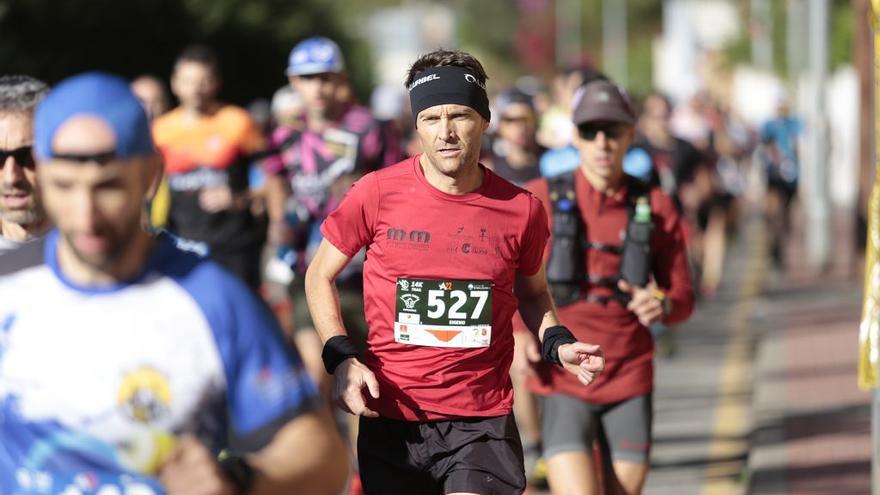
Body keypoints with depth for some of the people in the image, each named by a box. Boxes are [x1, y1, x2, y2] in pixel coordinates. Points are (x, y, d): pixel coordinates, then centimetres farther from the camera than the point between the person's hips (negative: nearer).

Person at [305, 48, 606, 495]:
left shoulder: (522, 209, 0)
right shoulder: (377, 193, -5)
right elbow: (320, 276, 7)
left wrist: (556, 343, 1)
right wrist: (341, 358, -6)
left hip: (483, 421, 0)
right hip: (390, 416, 0)